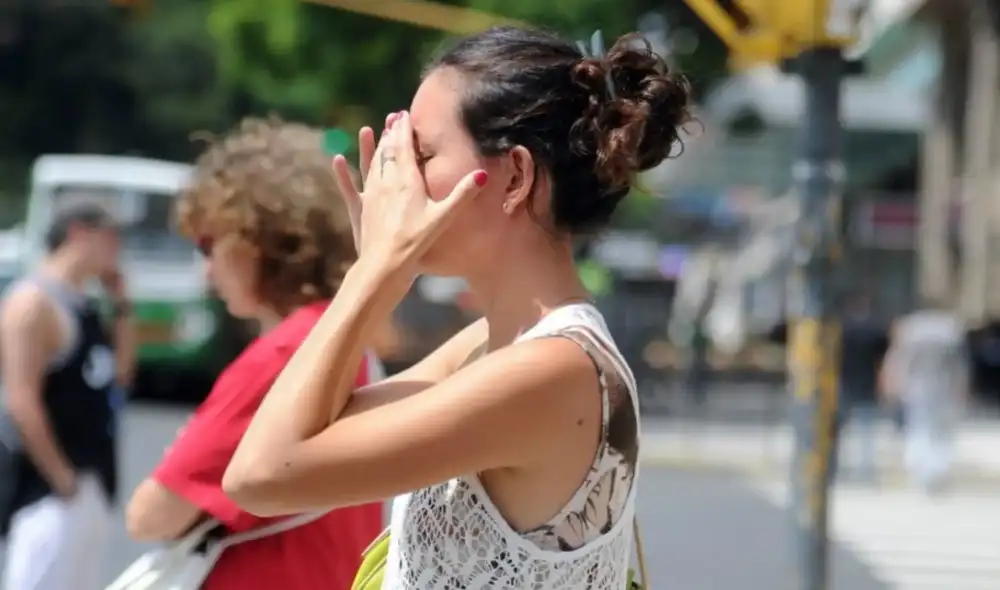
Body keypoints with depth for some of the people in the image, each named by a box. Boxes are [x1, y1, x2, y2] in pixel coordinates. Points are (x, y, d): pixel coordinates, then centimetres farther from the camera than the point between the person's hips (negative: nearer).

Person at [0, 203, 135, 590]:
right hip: (51, 487, -10)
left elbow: (120, 373, 21)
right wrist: (61, 477, -21)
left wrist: (121, 306, 11)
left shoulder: (84, 305, 14)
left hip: (92, 482, 10)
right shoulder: (34, 302, -14)